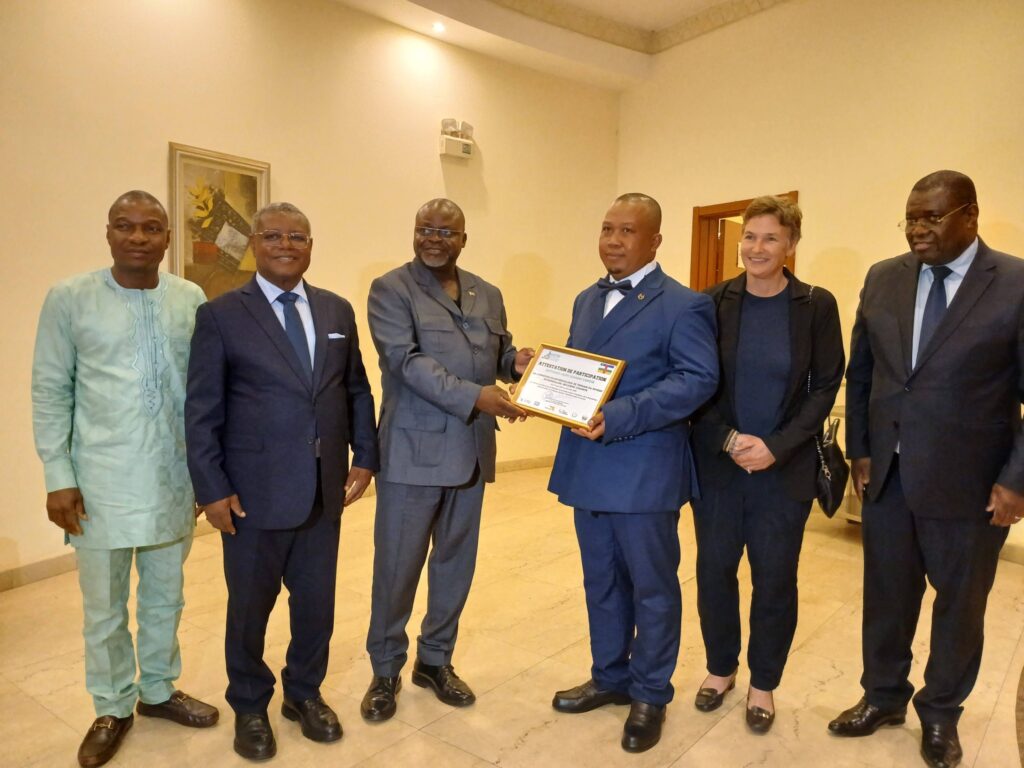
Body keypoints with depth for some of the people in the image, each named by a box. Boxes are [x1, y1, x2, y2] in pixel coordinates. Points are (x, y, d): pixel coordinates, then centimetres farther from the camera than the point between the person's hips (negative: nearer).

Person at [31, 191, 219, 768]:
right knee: (104, 608, 12)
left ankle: (159, 690, 38)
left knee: (166, 596, 17)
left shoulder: (191, 300, 1)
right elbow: (50, 391, -2)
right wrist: (58, 477, -5)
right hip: (101, 481, -2)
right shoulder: (69, 298, -5)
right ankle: (113, 709, 33)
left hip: (174, 479, 2)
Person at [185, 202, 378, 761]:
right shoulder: (220, 315, -5)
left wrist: (364, 456, 4)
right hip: (254, 494, -3)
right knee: (250, 606, 14)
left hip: (324, 491, 4)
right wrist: (212, 489, -9)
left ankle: (305, 693, 39)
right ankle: (250, 706, 37)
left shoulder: (337, 311, 7)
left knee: (316, 601, 15)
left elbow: (357, 390, 11)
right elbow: (201, 411, -6)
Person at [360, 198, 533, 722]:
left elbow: (501, 353, 16)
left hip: (471, 452, 5)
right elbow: (407, 361, -17)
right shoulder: (390, 290, -5)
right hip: (413, 450, -5)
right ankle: (385, 670, 27)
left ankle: (435, 660, 34)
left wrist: (518, 363, -9)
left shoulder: (487, 295, 12)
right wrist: (473, 396, -27)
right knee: (397, 565, 6)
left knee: (456, 561, 15)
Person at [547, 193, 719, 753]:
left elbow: (699, 379, -18)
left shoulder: (683, 305, -9)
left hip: (644, 471, -7)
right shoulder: (586, 300, 15)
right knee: (602, 582, 19)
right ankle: (611, 678, 38)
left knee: (652, 588, 10)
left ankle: (651, 694, 29)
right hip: (588, 466, 7)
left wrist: (620, 417, -27)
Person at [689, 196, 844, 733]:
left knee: (775, 578, 9)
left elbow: (825, 387, -3)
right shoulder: (713, 301, -2)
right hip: (717, 462, 1)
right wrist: (731, 440, -14)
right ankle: (720, 668, 33)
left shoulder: (816, 305, -3)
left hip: (785, 468, -1)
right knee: (713, 569, 9)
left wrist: (777, 447, -14)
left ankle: (763, 683, 30)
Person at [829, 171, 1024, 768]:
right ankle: (883, 696, 37)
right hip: (887, 474, 3)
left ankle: (941, 713, 36)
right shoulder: (883, 280, 3)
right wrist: (860, 450, 5)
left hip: (968, 481, -3)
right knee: (886, 594, 16)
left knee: (960, 603, 15)